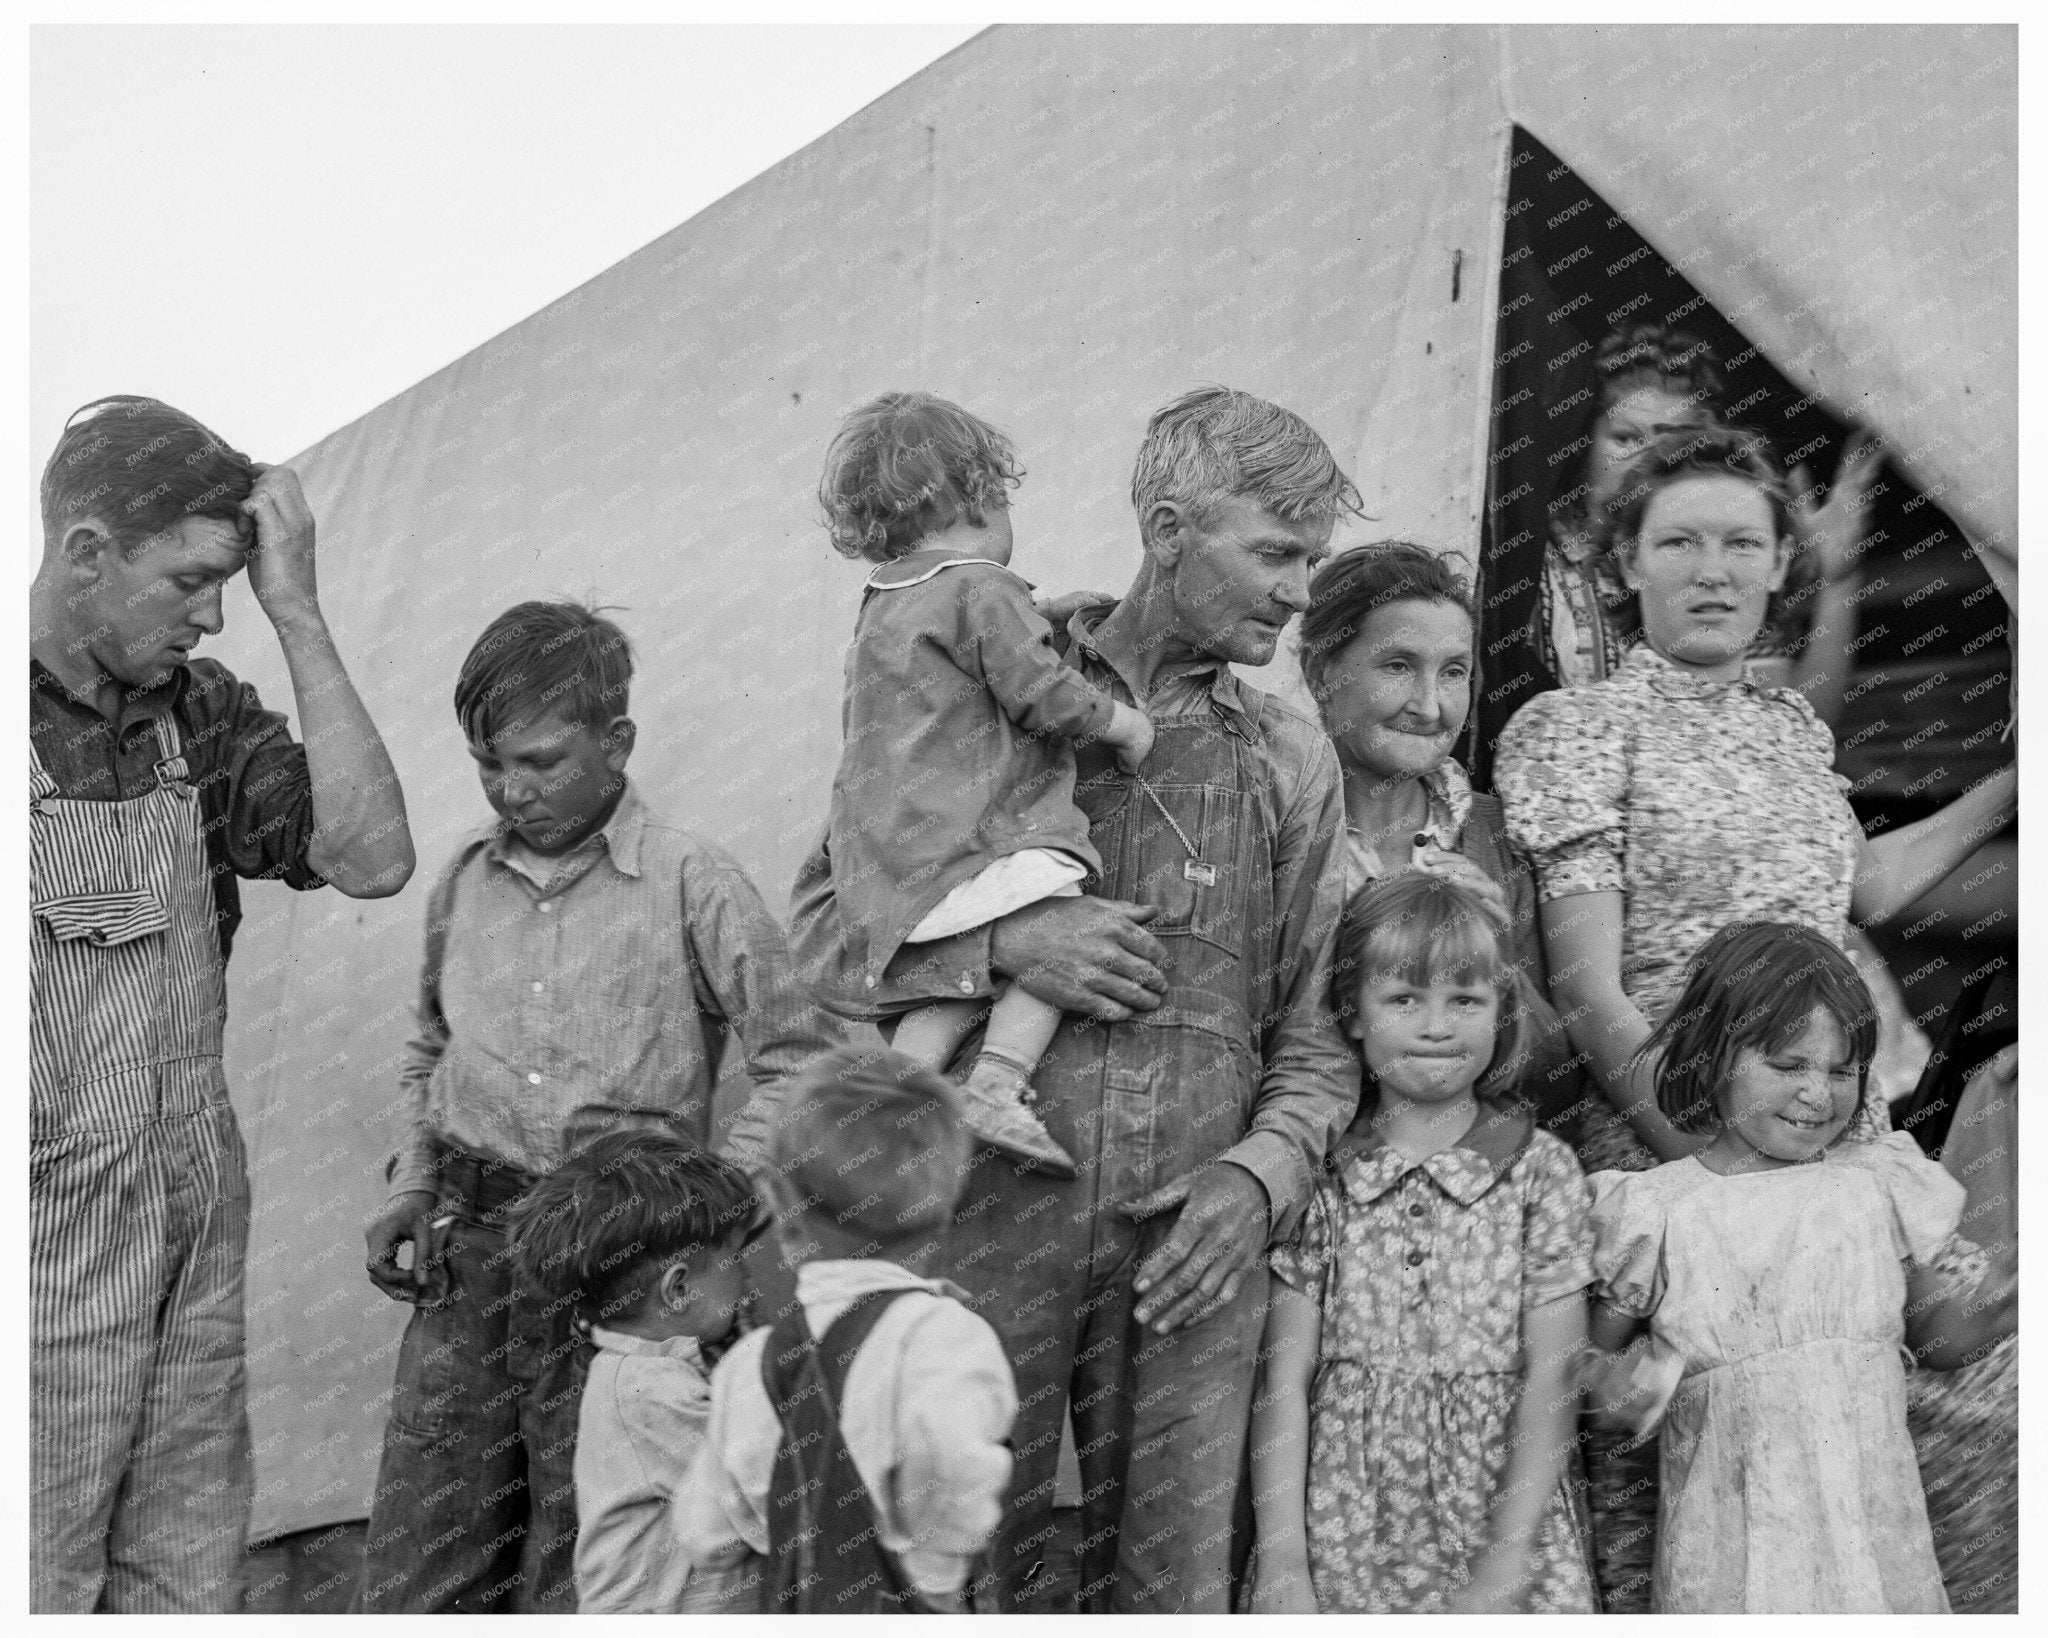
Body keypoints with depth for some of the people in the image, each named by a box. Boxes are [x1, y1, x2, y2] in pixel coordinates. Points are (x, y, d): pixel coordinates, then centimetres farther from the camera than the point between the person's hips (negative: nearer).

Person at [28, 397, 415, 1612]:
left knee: (185, 1600, 11)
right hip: (43, 1273, -6)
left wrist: (298, 612, -10)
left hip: (194, 1264, 6)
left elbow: (372, 859, -8)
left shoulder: (197, 712, 5)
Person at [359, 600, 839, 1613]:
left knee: (584, 1577, 2)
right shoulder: (464, 881, 9)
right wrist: (413, 1183, 9)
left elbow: (798, 1060, -4)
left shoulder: (690, 884, -6)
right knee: (414, 1576, 5)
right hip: (466, 1255, 4)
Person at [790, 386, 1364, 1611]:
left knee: (1173, 1587, 4)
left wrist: (1261, 1175, -7)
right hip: (992, 1219, -2)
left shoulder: (1291, 760, 13)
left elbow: (1318, 1033, 11)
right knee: (973, 1568, 4)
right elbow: (822, 925, 4)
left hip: (1193, 1234, 2)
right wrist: (1003, 944, -12)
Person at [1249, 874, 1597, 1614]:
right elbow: (1285, 1379, 0)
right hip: (1344, 1534, 1)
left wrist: (1505, 1567, -10)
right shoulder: (1318, 1178, 3)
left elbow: (1550, 1381, -3)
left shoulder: (1541, 1171, 1)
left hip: (1497, 1526, 0)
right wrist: (1281, 1562, -8)